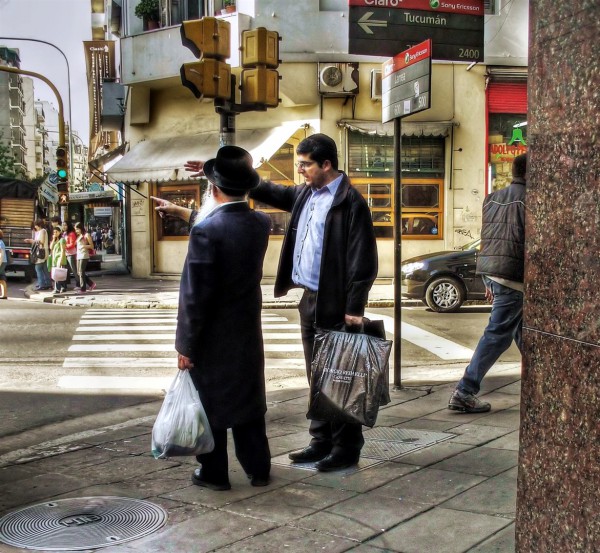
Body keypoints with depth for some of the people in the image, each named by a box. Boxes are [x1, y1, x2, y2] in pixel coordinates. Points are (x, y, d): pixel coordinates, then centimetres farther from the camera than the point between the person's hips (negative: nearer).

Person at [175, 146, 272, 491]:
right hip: (249, 332, 6)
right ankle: (258, 468, 27)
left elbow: (195, 294, -21)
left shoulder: (206, 230, -22)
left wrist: (186, 345, -12)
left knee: (210, 402, 9)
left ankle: (214, 473, 21)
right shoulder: (262, 223, -4)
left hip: (213, 337, -5)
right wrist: (208, 216, 12)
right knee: (249, 398, 17)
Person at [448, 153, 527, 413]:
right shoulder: (527, 199, -9)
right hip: (512, 275, -9)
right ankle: (465, 392, -6)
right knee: (498, 334, -5)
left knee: (523, 332, 20)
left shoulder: (492, 198, 15)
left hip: (490, 271, 9)